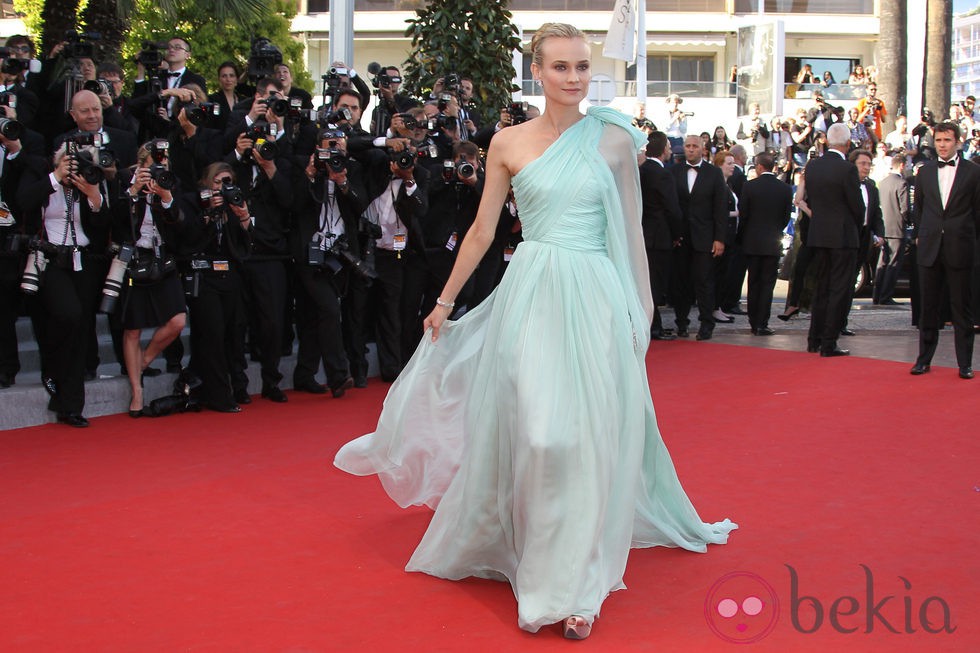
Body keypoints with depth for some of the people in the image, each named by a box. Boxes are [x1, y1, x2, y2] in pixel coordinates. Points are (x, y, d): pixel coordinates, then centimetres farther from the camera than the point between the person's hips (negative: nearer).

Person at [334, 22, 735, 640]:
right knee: (528, 429, -3)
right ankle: (517, 545, 20)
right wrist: (445, 300, 15)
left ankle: (573, 581, 12)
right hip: (531, 293, 0)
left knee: (587, 432, -1)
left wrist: (641, 307, 7)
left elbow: (631, 231, 8)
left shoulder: (614, 140, 4)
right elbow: (482, 231, 11)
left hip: (596, 296, 0)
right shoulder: (509, 143, 5)